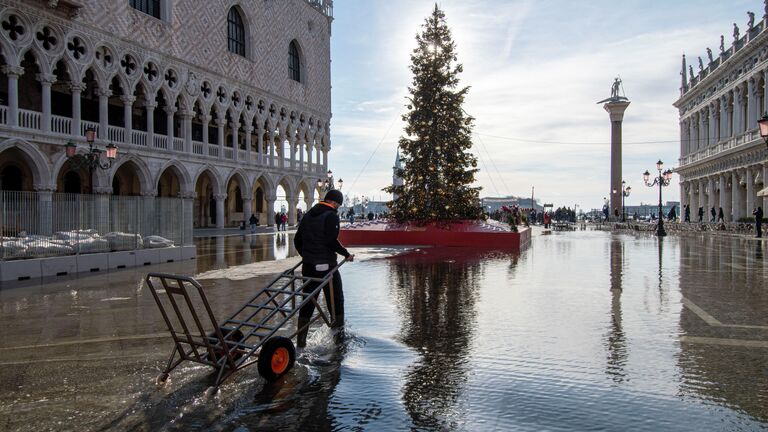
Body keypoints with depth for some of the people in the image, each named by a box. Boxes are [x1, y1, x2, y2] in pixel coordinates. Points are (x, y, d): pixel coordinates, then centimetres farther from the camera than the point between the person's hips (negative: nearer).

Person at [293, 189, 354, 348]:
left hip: (308, 265, 7)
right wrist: (346, 254, -8)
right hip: (326, 265, -6)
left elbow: (297, 239, 16)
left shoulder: (308, 215, 13)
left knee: (307, 302, 10)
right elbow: (332, 241, -21)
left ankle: (300, 340, 11)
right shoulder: (331, 216, -10)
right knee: (335, 299, 8)